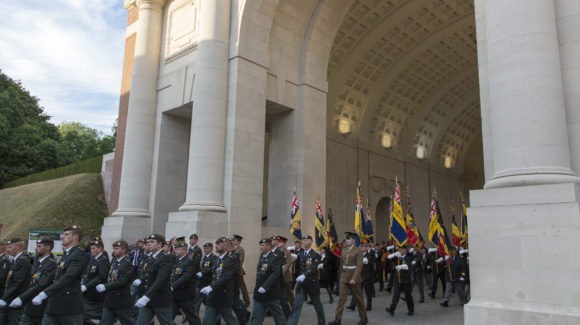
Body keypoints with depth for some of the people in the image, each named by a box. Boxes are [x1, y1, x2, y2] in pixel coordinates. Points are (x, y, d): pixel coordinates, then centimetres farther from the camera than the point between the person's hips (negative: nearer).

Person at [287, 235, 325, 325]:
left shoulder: (315, 255, -11)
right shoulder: (301, 255, 8)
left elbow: (313, 269, -25)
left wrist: (304, 275, -40)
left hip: (312, 284, -4)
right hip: (301, 284, 4)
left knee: (317, 305, 14)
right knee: (296, 306, -5)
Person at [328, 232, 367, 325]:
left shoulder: (358, 251, -11)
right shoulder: (343, 250, 7)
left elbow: (359, 266, -17)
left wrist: (354, 278, -24)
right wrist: (341, 275, 18)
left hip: (354, 278, -5)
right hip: (344, 278, 5)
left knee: (358, 298, 8)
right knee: (341, 298, -1)